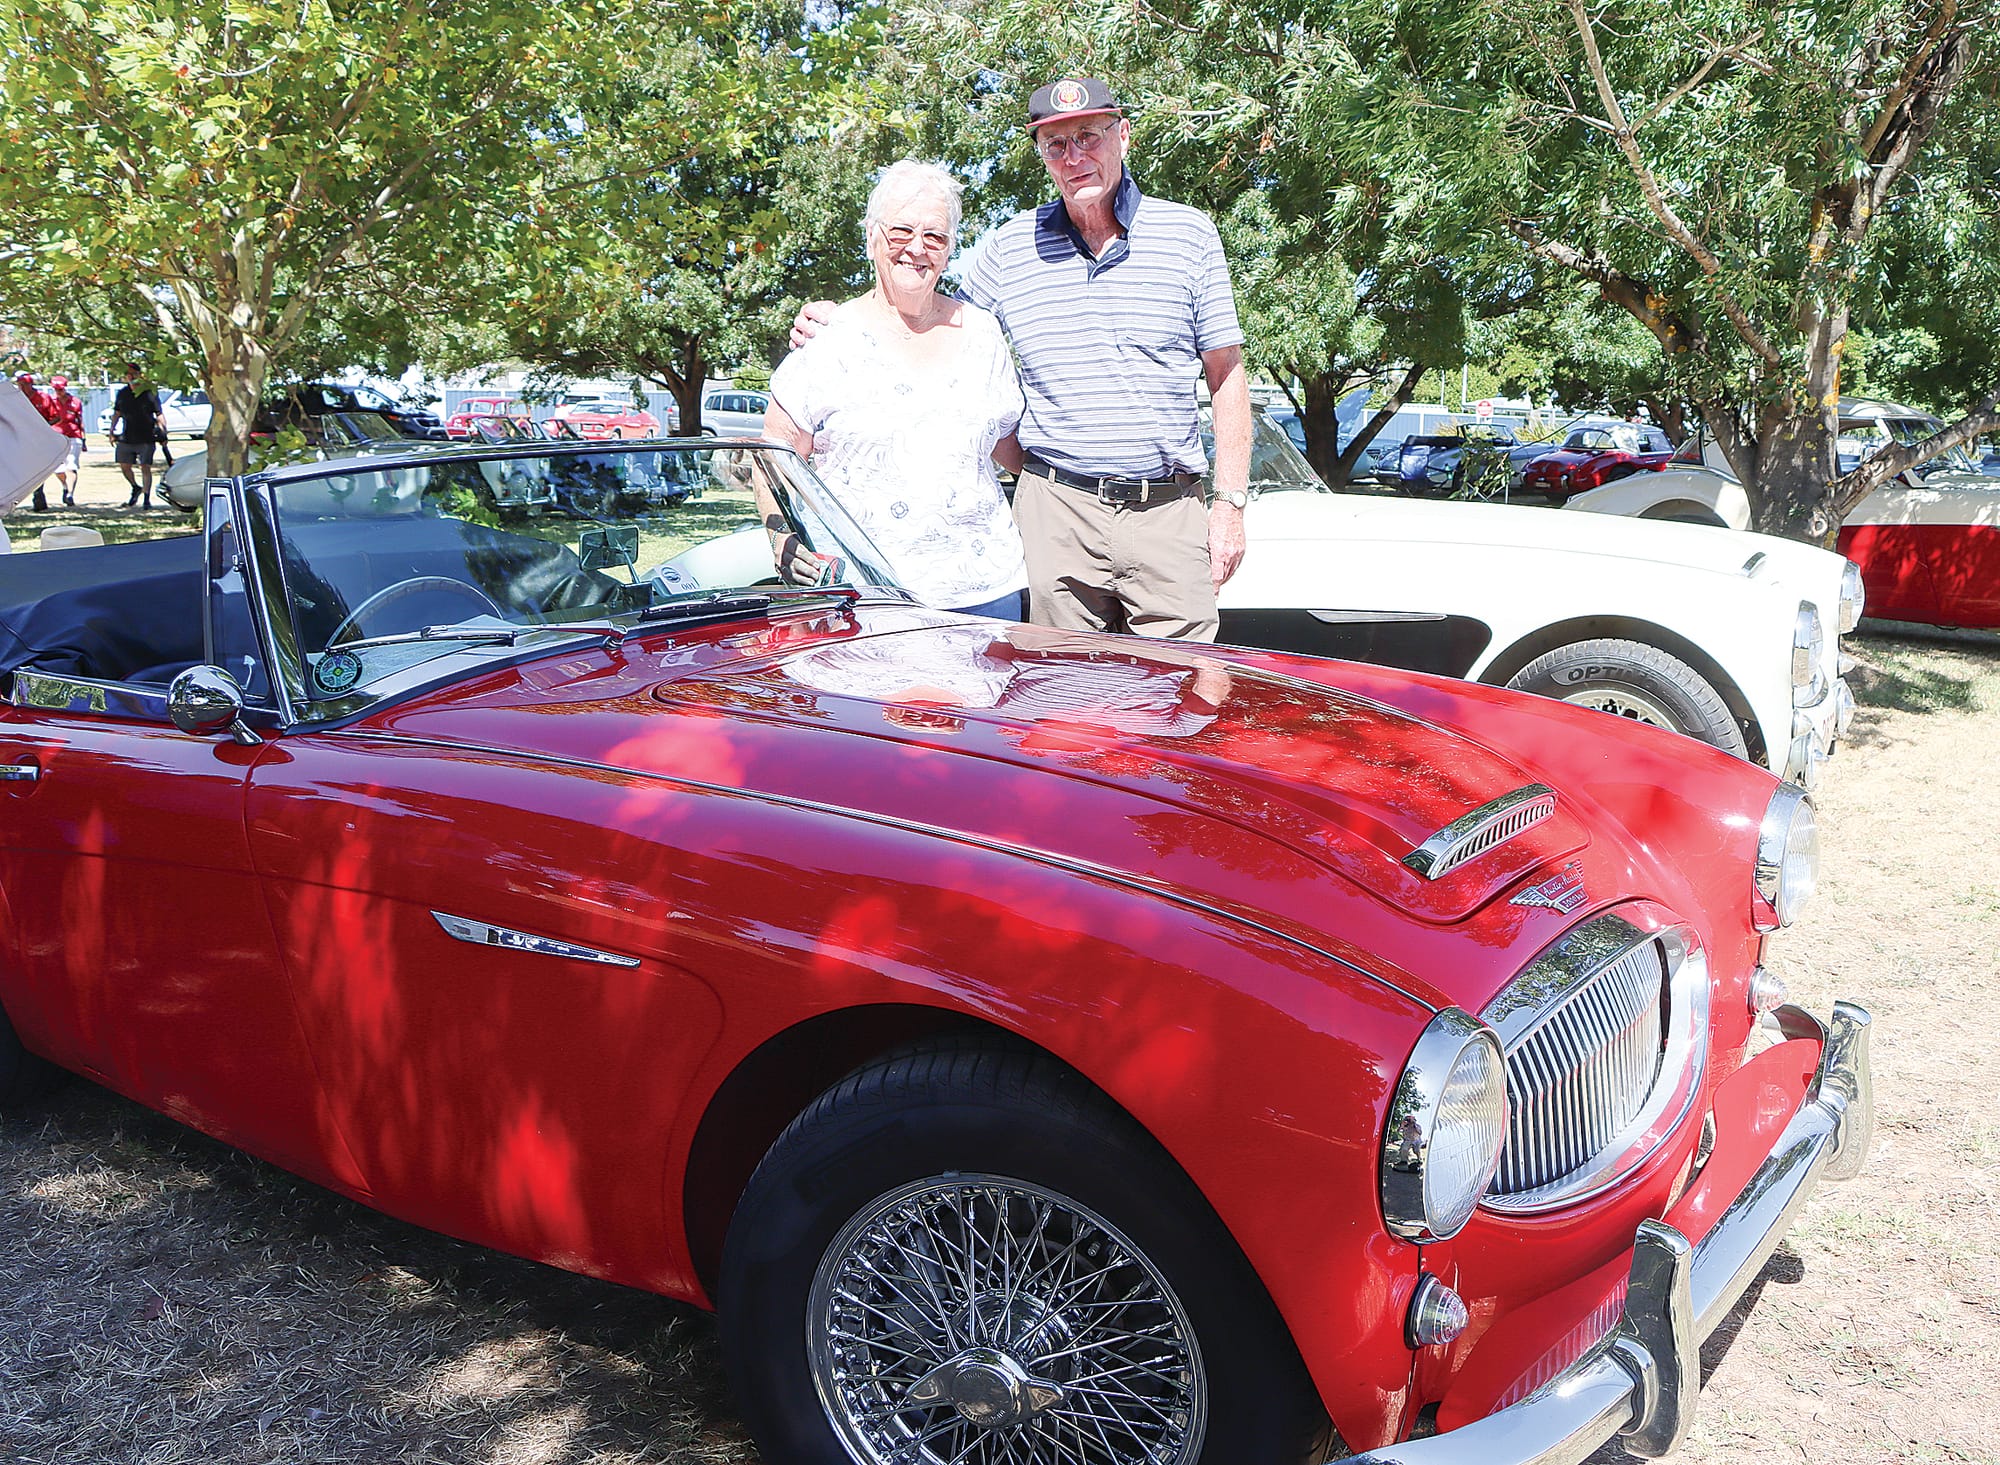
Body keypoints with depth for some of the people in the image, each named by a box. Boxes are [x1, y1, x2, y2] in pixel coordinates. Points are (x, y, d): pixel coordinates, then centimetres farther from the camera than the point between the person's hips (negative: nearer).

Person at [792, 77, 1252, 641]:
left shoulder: (1189, 233, 6)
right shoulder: (1008, 249, 9)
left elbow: (1227, 376, 7)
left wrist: (1230, 503, 1)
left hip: (1170, 512, 0)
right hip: (1057, 510, 1)